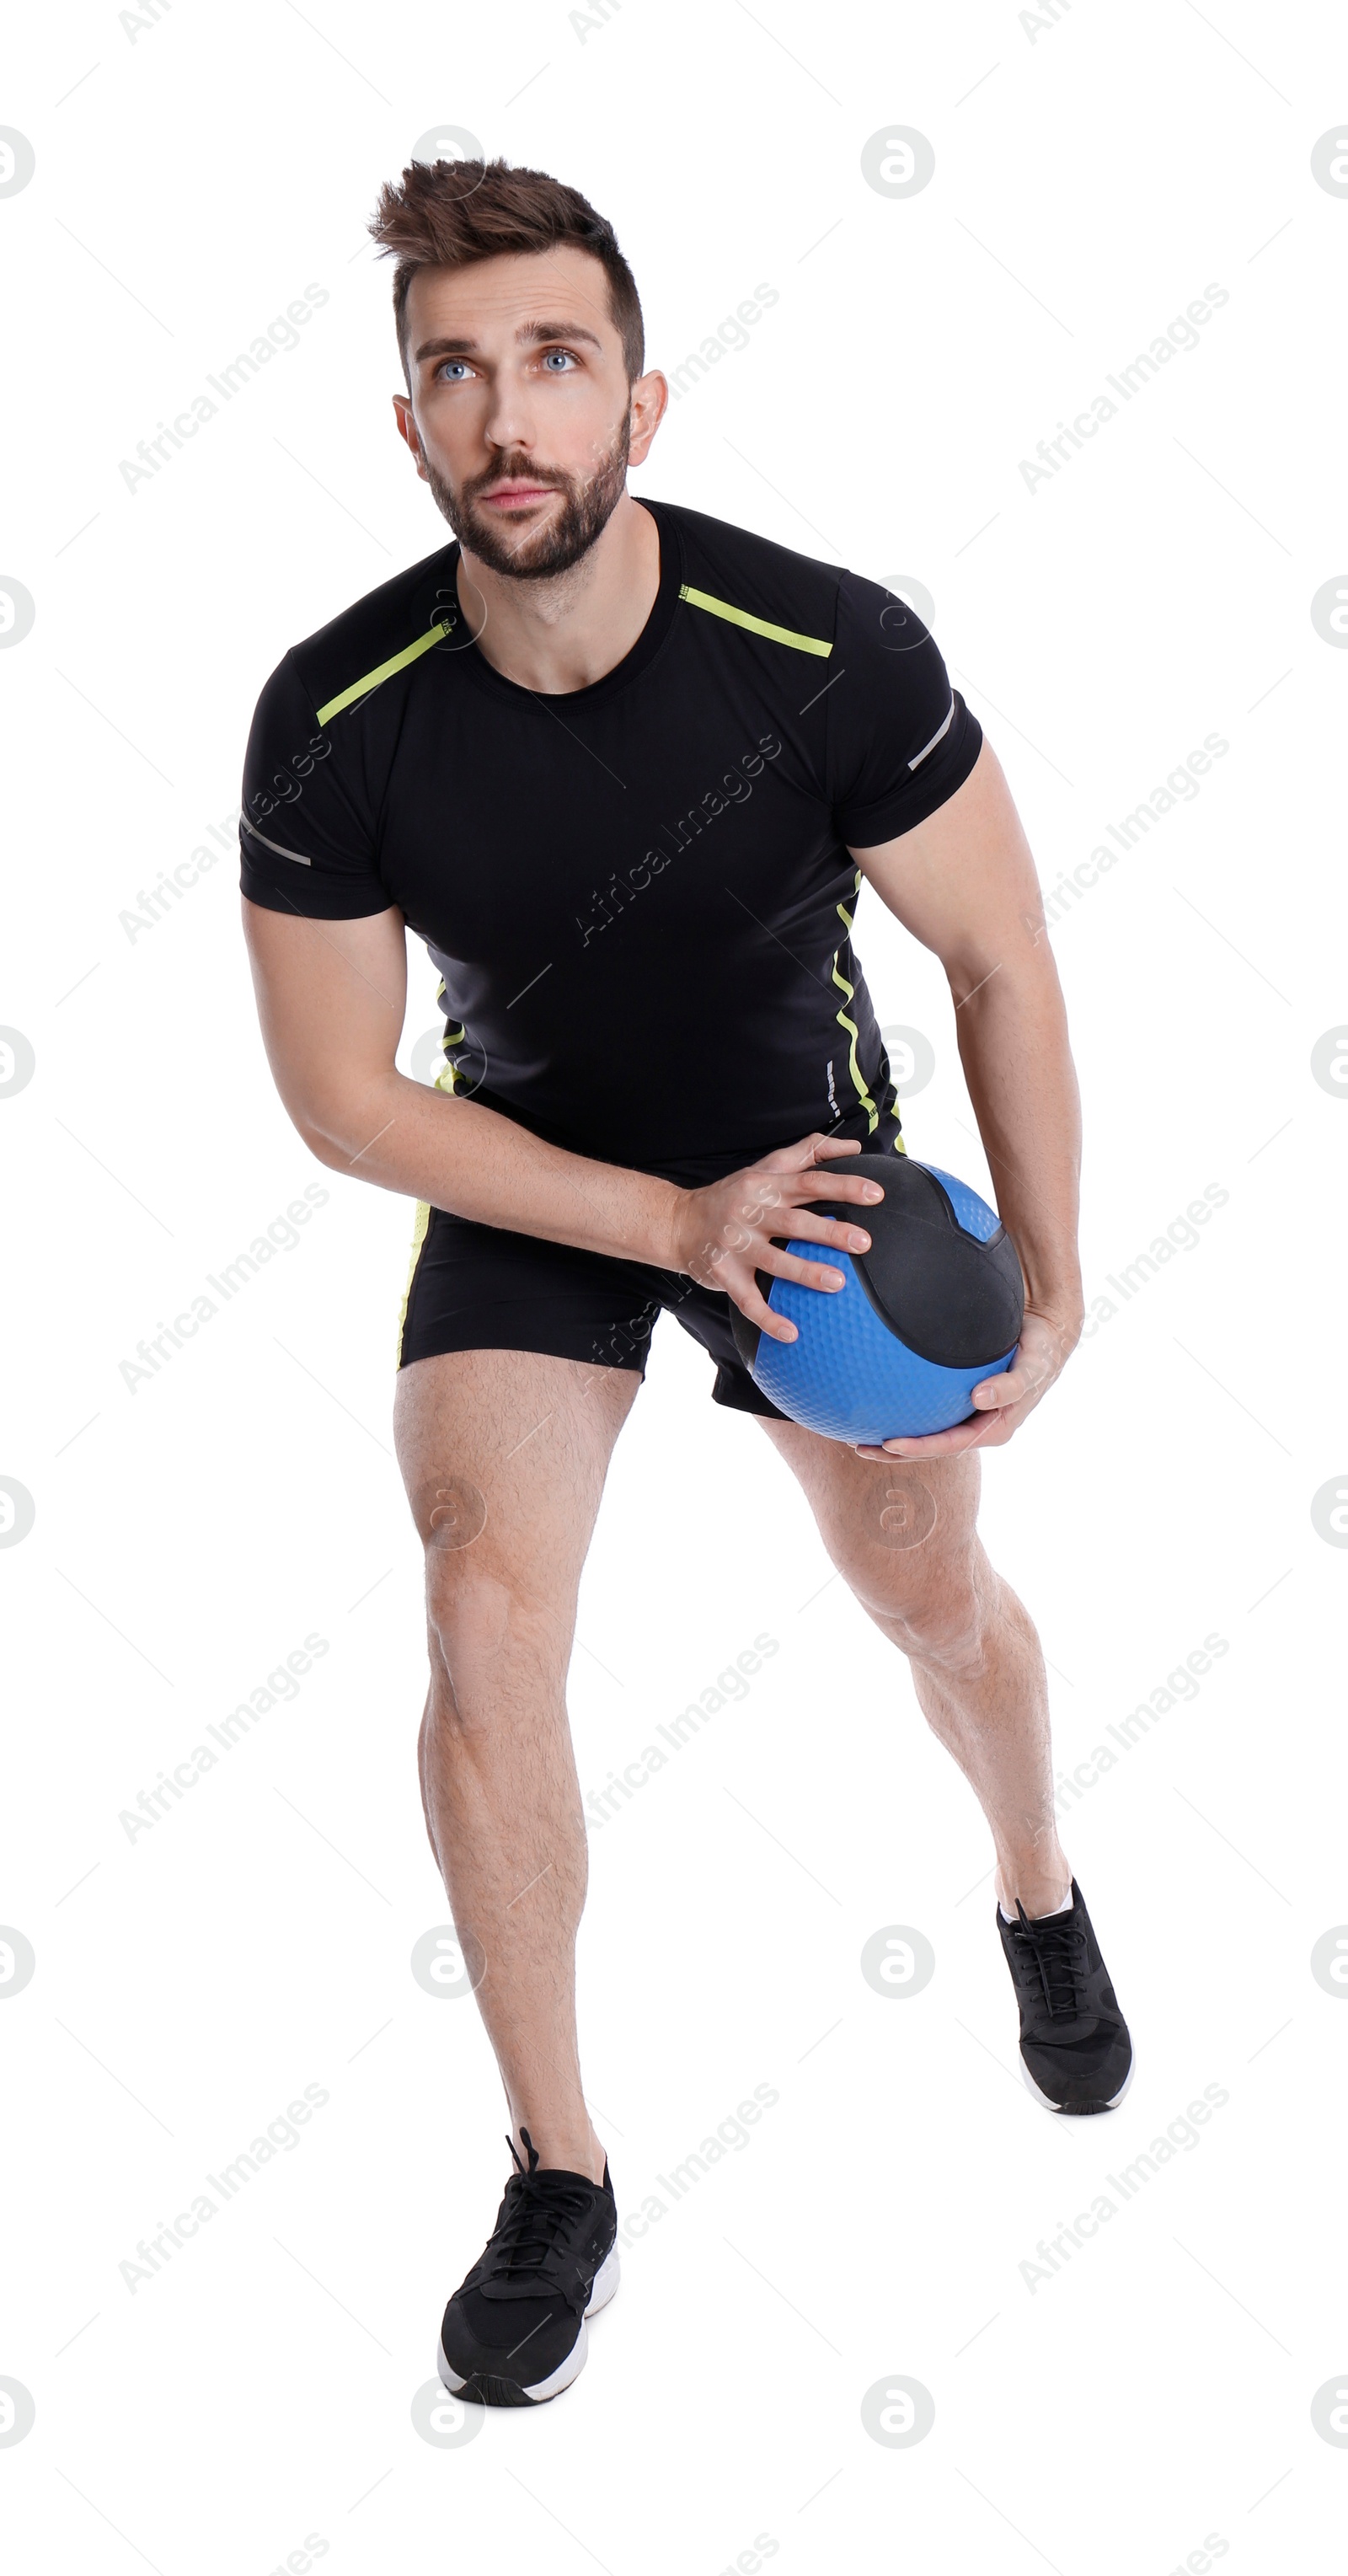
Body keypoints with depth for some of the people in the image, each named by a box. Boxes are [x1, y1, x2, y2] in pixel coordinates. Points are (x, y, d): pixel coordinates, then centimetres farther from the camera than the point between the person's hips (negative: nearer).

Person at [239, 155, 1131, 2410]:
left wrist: (1049, 1284, -16)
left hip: (807, 1135, 0)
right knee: (486, 1621, -16)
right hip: (525, 1176, 0)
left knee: (931, 1597, 12)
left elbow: (1000, 959, -13)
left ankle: (1040, 1902, 48)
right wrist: (674, 1224, -23)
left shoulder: (831, 652, -28)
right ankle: (557, 2183, 1)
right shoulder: (336, 719, -25)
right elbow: (345, 1095, -15)